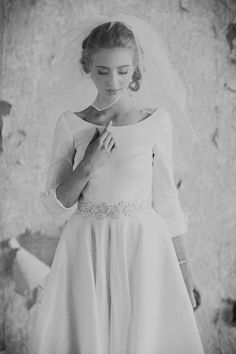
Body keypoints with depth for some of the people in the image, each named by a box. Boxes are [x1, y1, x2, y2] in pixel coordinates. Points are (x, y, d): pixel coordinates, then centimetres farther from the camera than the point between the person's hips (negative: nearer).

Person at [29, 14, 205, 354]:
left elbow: (165, 201, 2)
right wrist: (88, 165, -17)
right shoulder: (70, 124, -1)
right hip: (86, 251, 1)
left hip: (144, 248, 0)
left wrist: (185, 271, 5)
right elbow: (55, 205, 0)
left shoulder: (157, 121, -4)